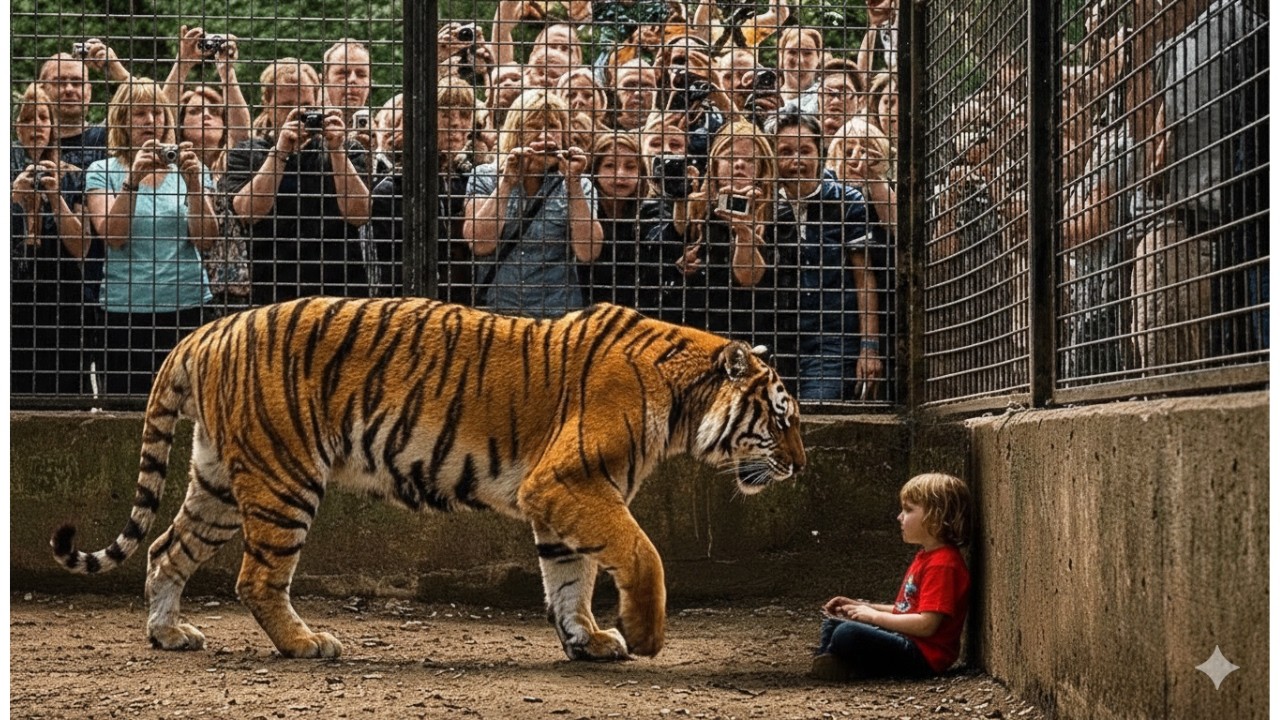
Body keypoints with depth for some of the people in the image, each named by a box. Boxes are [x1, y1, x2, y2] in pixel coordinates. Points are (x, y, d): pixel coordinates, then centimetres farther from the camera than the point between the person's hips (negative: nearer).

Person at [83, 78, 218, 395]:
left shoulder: (190, 169, 9)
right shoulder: (102, 172, 5)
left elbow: (205, 239, -2)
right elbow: (113, 236, -9)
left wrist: (194, 183, -14)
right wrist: (133, 180, -18)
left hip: (185, 301, 1)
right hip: (125, 306, -1)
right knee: (127, 392, 1)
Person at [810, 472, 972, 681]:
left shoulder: (943, 564, -18)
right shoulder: (926, 556, 17)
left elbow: (926, 624, -24)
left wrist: (874, 616, -14)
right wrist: (861, 607, 13)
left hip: (924, 655, -11)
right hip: (904, 642, 11)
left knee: (847, 633, -31)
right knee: (833, 624, 16)